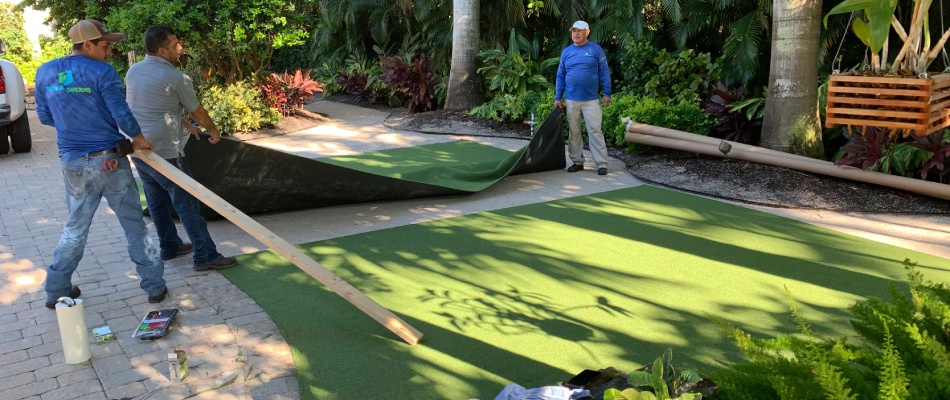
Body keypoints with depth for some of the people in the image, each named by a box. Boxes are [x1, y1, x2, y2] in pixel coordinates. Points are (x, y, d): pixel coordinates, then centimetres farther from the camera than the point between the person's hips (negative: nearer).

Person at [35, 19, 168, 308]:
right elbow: (122, 115, -12)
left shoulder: (45, 72, 5)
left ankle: (56, 291, 25)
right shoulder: (103, 73, -12)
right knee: (134, 226, 7)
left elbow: (45, 117, 12)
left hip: (73, 163, 5)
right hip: (110, 161, -4)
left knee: (75, 228, 19)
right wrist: (140, 140, 5)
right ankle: (154, 286, 15)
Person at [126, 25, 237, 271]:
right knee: (187, 203, -2)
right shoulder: (177, 78, -13)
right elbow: (198, 113, 0)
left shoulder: (133, 71, 8)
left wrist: (184, 124, 27)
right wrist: (214, 131, 19)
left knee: (157, 201, 18)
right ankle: (206, 256, 2)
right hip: (164, 152, -8)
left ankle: (169, 246, 30)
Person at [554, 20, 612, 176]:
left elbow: (604, 73, -1)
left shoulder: (596, 49, -1)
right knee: (574, 132, 8)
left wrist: (607, 94, -6)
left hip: (591, 99, -3)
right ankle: (577, 161, 19)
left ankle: (601, 164, -3)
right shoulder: (566, 52, 7)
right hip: (571, 100, 3)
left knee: (595, 131, -6)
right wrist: (557, 98, 5)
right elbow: (560, 77, 9)